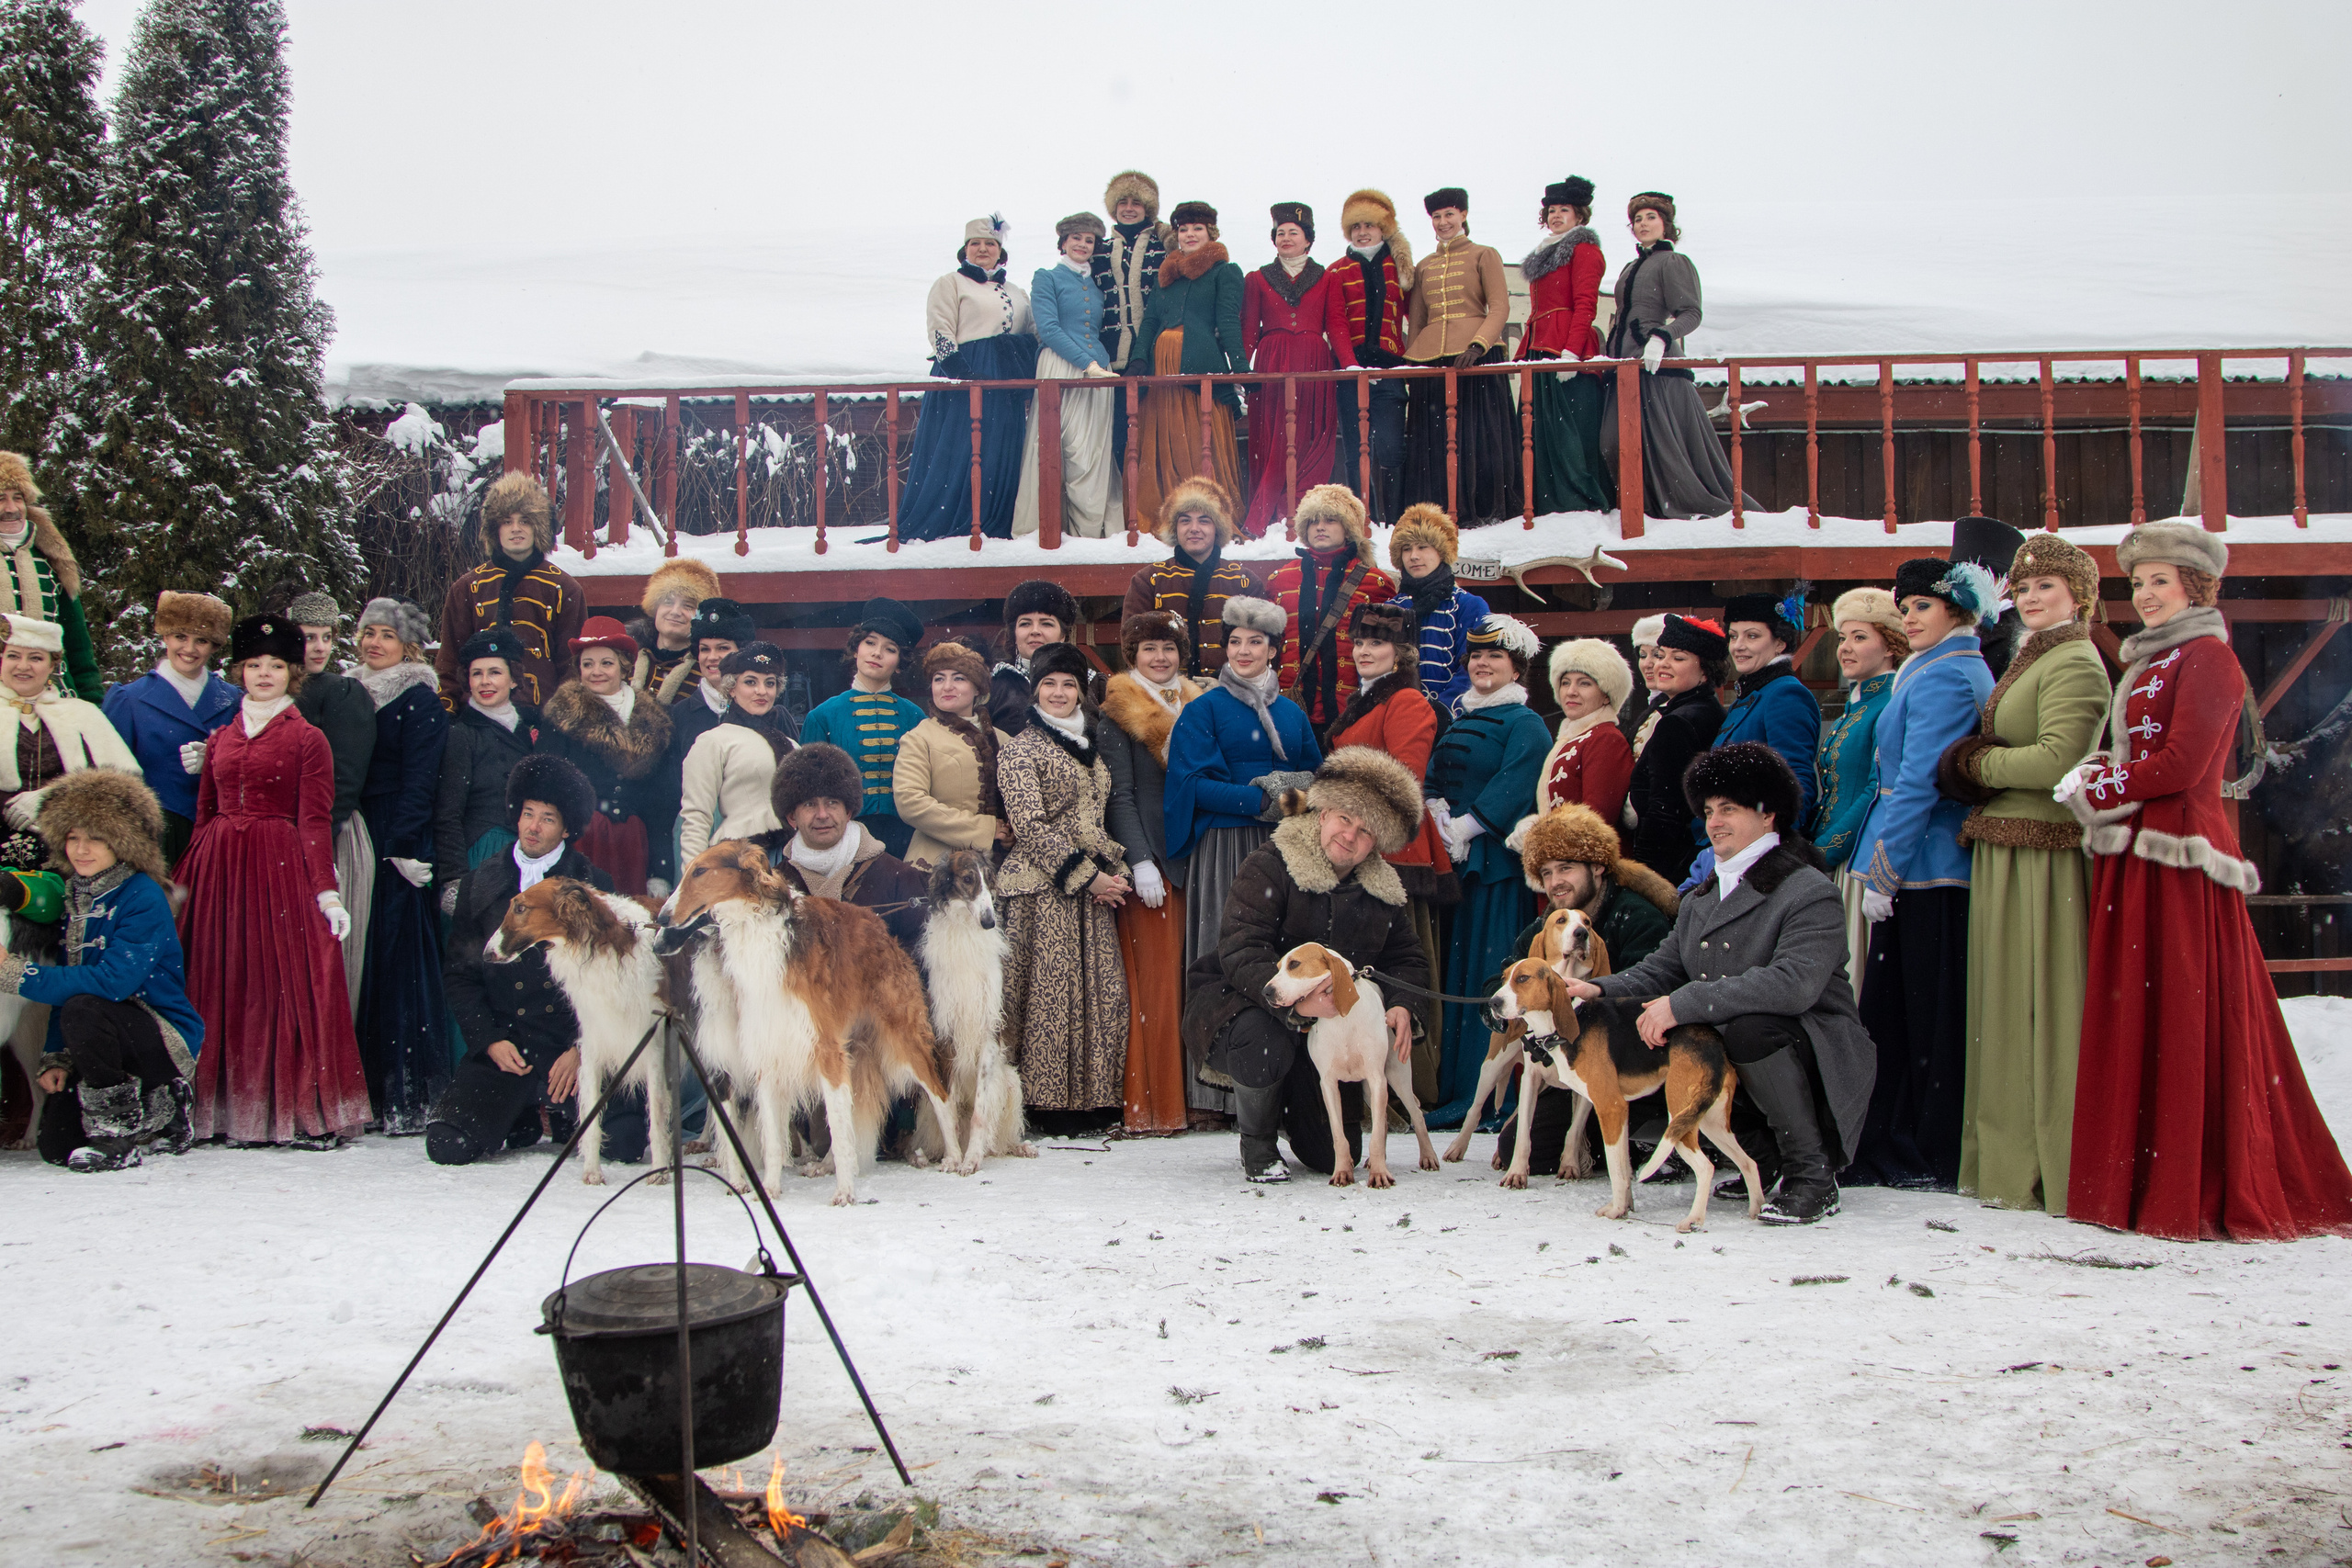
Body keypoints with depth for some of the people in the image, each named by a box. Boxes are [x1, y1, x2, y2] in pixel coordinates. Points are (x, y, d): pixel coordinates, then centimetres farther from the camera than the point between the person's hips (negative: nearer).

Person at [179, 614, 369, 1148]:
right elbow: (203, 815, 16)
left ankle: (303, 1112, -1)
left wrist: (327, 891, -11)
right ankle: (230, 1109, 9)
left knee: (287, 983, -6)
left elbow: (315, 820, -3)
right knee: (221, 985, 3)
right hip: (218, 868, 5)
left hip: (283, 868, -4)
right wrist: (184, 881, 9)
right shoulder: (220, 738, 15)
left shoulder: (307, 739, 2)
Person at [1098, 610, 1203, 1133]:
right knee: (1155, 982, -8)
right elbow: (1119, 794, -5)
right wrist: (1140, 862, -14)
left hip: (1194, 856, 5)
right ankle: (1153, 1106, -5)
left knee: (1189, 978, 2)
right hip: (1150, 858, -5)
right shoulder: (1118, 713, 2)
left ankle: (1191, 1096, 6)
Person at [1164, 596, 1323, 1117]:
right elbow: (1192, 784, -8)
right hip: (1226, 848, -4)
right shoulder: (1204, 711, 3)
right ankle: (1224, 1082, -6)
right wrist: (1259, 800, -14)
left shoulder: (1290, 713, 16)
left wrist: (1290, 790, -4)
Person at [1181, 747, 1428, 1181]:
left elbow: (1406, 957, 14)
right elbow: (1241, 952, -28)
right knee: (1266, 1046, -41)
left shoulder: (1382, 890, 4)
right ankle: (1257, 1144, -10)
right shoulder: (1268, 865, -17)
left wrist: (1401, 1005, -9)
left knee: (1335, 1156, 0)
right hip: (1246, 1002, -5)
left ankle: (1292, 1112, 37)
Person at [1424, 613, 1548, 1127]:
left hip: (1496, 861, -7)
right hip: (1452, 856, 7)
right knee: (1453, 968, 6)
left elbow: (1512, 789, -14)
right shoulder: (1459, 719, 20)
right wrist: (1440, 819, -5)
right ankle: (1453, 1089, 10)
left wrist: (1464, 827, -15)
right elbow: (1433, 778, 14)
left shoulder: (1524, 724, -2)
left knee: (1488, 972, -8)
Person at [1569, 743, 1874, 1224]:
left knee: (1749, 1028, -37)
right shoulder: (1700, 900, 15)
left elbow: (1793, 984, -28)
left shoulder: (1809, 892, -12)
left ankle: (1813, 1176, -18)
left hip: (1812, 1053, -8)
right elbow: (1661, 969, 11)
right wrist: (1601, 989, -10)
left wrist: (1684, 1004, -32)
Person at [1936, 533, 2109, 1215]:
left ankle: (2046, 1171, 2)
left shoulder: (2073, 664, -11)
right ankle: (2010, 1160, 19)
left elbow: (2058, 760, -21)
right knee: (2008, 1007, 12)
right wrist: (1976, 763, 2)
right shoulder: (2029, 660, 19)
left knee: (2041, 1008, -5)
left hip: (2044, 856, -10)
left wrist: (1977, 763, -8)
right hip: (2006, 851, 10)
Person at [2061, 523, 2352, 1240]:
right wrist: (2097, 776, 1)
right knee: (2131, 1020, 8)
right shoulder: (2147, 661, 20)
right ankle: (2138, 1182, 13)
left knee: (2184, 1023, -6)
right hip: (2130, 863, 9)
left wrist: (2097, 791, -5)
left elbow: (2181, 765, -15)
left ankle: (2193, 1195, -1)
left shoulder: (2208, 658, -7)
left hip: (2179, 862, -9)